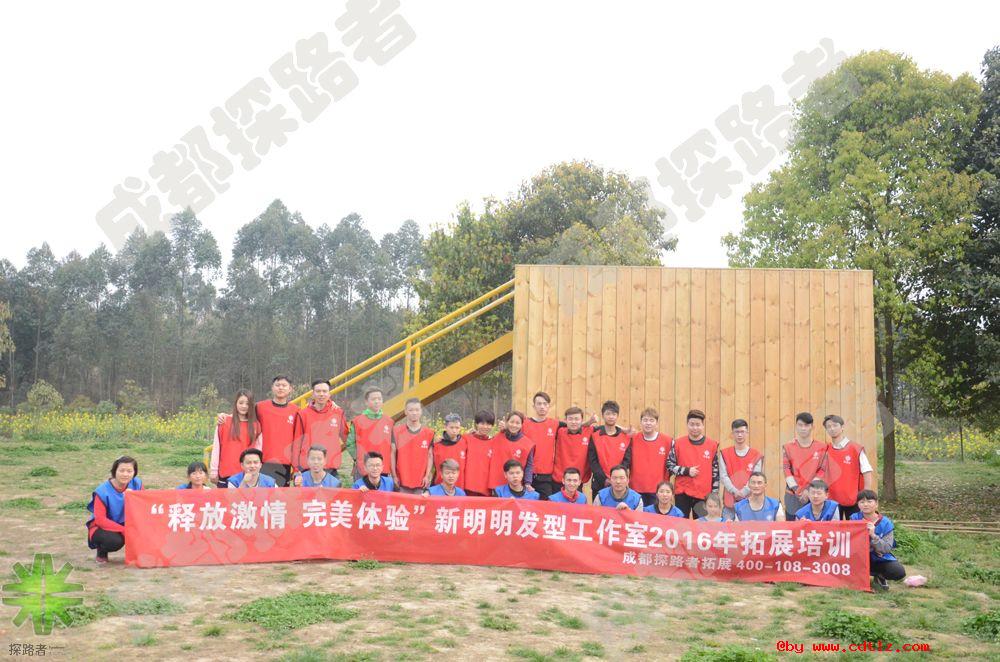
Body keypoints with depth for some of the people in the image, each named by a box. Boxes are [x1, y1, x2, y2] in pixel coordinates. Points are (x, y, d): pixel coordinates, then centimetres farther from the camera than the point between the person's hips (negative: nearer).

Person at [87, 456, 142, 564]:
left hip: (124, 523, 4)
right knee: (115, 541, -36)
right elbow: (99, 519, -24)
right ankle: (101, 552, 1)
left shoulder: (137, 484, -10)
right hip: (101, 527, -4)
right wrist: (124, 530, -32)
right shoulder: (103, 491, -22)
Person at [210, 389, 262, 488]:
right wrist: (213, 471, 0)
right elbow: (216, 447, 2)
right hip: (226, 474, -1)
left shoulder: (255, 425, 7)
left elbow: (258, 450, 8)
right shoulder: (224, 421, 2)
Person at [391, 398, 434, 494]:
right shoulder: (397, 431, 3)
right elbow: (392, 454, 3)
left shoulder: (429, 433, 5)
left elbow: (430, 456, 6)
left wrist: (427, 476, -3)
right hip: (402, 481, -1)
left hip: (421, 483, 1)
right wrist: (394, 476, -2)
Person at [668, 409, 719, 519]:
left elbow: (716, 471, 6)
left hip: (704, 494, 0)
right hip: (682, 493, 0)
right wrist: (687, 471, -11)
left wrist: (714, 493, 4)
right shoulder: (678, 443, 1)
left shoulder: (712, 445, 3)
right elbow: (669, 465, 3)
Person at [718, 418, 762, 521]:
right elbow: (723, 476, 0)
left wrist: (743, 492, -15)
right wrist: (735, 491, -13)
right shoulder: (724, 454, 7)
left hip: (748, 500, 0)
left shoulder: (756, 455, 4)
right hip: (729, 500, 1)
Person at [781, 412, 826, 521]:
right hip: (793, 495, 0)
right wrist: (797, 490, -11)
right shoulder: (788, 447, 5)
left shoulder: (821, 447, 5)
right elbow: (786, 471, -1)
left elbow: (821, 471, 1)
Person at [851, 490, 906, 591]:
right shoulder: (854, 518, -6)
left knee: (899, 572, -25)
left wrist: (873, 535, -32)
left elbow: (887, 549, -17)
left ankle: (879, 577, 9)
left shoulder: (885, 522, -8)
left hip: (880, 559, 1)